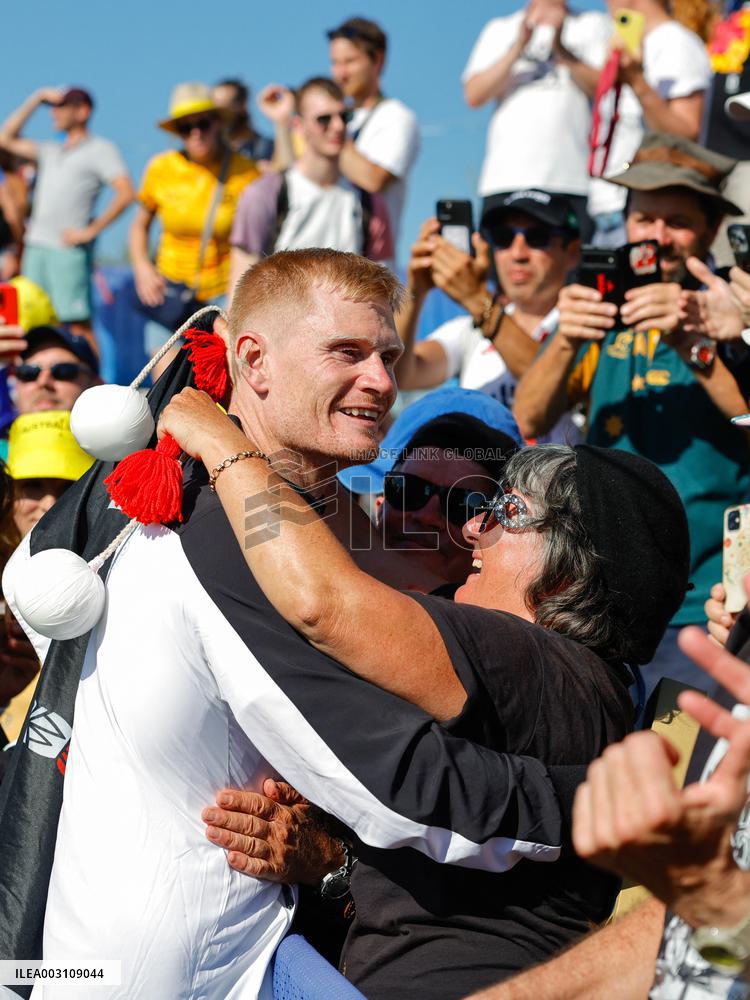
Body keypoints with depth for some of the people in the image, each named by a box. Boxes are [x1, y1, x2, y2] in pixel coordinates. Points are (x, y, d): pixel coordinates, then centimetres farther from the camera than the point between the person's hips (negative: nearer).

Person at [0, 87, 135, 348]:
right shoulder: (51, 152, 22)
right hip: (36, 248, 7)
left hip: (68, 250, -7)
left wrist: (91, 231, -11)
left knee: (78, 324, -11)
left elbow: (125, 193, -9)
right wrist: (37, 99, 19)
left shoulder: (100, 149, 3)